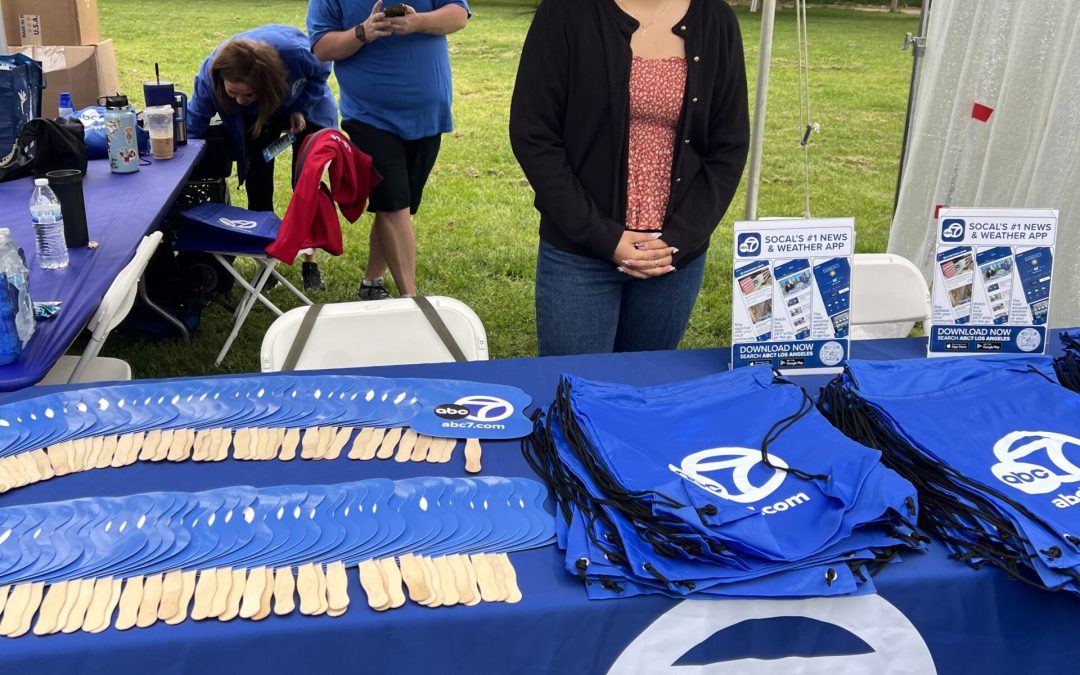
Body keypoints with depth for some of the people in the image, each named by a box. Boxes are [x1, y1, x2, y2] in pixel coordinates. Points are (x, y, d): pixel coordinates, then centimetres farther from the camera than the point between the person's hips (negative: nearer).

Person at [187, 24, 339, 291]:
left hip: (306, 108, -1)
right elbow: (193, 127, -23)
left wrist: (301, 108, -24)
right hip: (254, 119, 1)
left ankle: (310, 262, 10)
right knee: (257, 189, -5)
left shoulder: (295, 52, -42)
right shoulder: (209, 74, -35)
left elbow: (321, 71, -18)